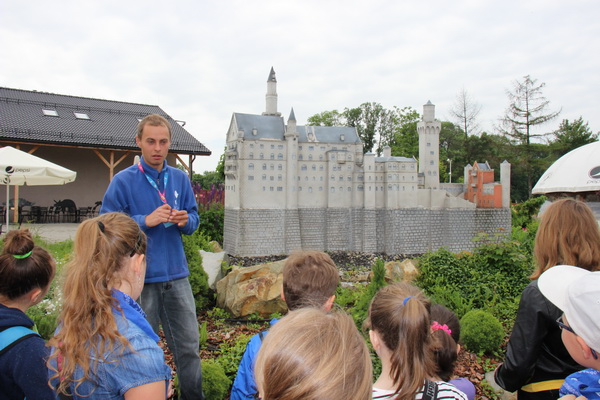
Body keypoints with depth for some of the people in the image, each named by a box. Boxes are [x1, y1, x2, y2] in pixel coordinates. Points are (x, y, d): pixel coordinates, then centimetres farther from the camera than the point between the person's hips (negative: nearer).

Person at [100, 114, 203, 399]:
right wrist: (146, 220, -19)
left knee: (189, 346, 11)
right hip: (140, 279, -3)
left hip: (177, 276, 4)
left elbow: (193, 218, 13)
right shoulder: (123, 181, -5)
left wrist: (185, 220, -10)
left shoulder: (180, 179, 6)